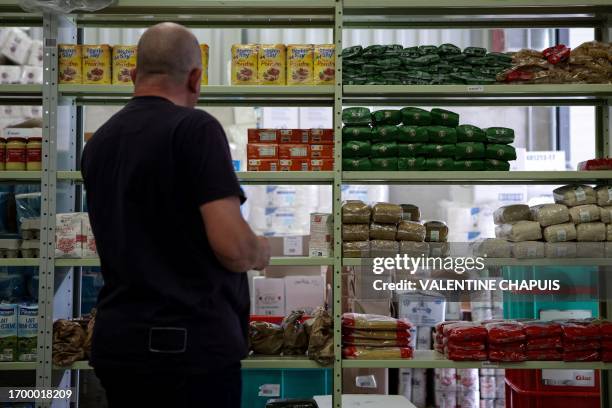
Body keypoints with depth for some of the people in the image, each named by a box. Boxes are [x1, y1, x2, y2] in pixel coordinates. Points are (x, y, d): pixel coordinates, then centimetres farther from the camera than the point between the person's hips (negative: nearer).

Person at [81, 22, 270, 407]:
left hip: (114, 341, 7)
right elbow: (232, 246, -21)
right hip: (191, 345, -7)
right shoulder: (195, 127, -13)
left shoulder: (99, 142, 8)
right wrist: (260, 251, 2)